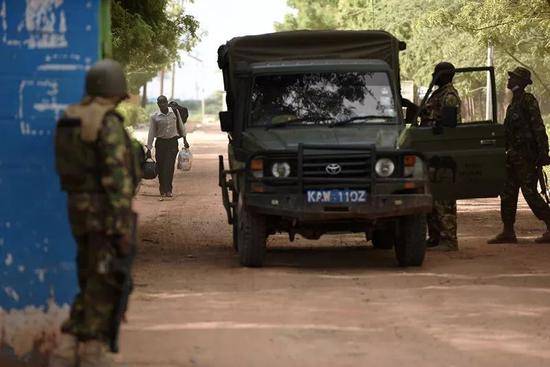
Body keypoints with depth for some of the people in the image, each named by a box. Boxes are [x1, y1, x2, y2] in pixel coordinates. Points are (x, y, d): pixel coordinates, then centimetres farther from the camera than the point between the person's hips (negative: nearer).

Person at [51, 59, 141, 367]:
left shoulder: (70, 119, 11)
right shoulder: (109, 123, -15)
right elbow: (117, 176, -20)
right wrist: (124, 224, -20)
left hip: (80, 210, 8)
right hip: (107, 211, -8)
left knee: (92, 281, 15)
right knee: (106, 284, -1)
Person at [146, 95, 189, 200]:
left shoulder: (175, 112, 0)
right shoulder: (154, 117, -3)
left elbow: (181, 126, 12)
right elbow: (151, 133, -1)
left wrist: (185, 139, 14)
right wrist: (148, 149, -2)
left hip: (173, 142, 0)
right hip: (160, 143, 1)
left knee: (169, 167, -10)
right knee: (160, 168, 1)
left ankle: (168, 190, -8)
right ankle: (163, 190, 12)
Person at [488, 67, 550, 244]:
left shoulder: (528, 101, -11)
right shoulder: (514, 103, 17)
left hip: (526, 156, -10)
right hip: (514, 155, 10)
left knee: (530, 193, -9)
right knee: (507, 193, 8)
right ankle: (508, 232, 11)